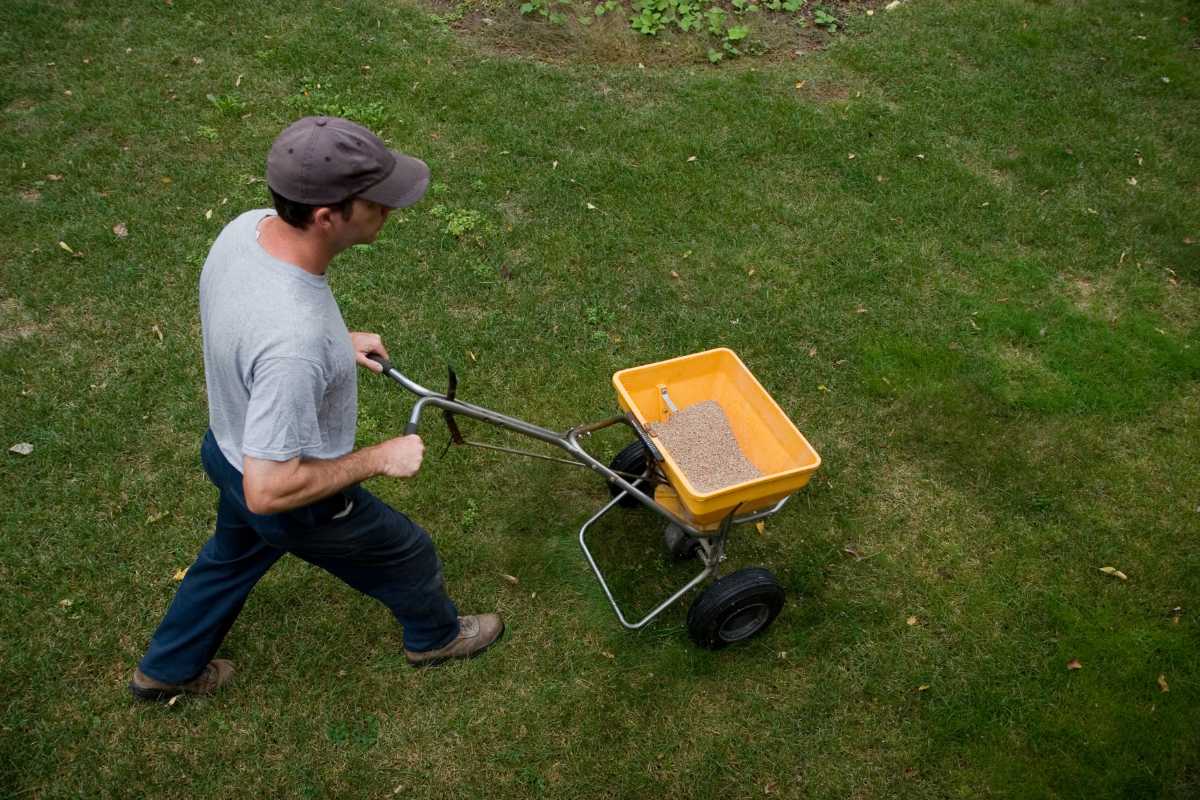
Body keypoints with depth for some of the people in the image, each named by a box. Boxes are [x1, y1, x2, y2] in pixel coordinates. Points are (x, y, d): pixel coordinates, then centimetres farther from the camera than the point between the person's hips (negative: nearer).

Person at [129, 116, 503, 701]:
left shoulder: (248, 226, -19)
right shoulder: (295, 342, -45)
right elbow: (272, 491, -37)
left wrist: (337, 342, 4)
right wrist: (379, 459, -25)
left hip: (233, 450, 7)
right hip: (295, 499, -7)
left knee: (230, 558, 35)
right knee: (407, 555, 22)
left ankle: (167, 669, 59)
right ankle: (436, 636, 54)